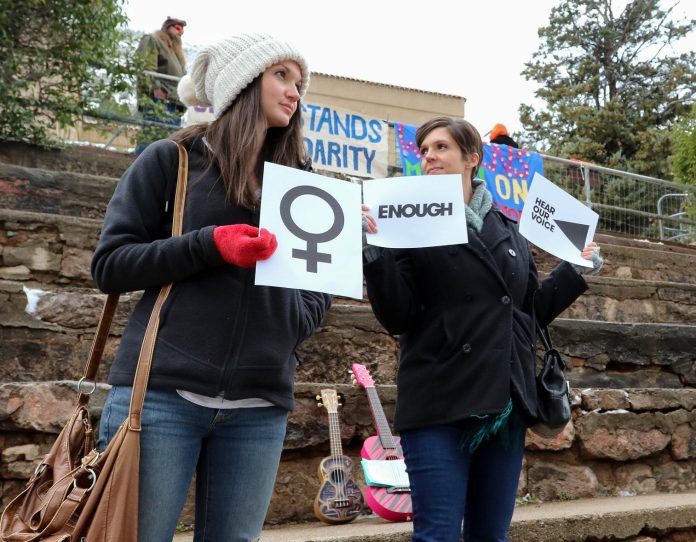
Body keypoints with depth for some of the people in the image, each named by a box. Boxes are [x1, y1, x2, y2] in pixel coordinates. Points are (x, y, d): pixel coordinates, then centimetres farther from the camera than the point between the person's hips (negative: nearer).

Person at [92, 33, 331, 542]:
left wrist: (292, 321, -4)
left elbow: (320, 286, 18)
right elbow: (110, 264, 0)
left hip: (260, 408, 4)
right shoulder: (172, 160, 5)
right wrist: (210, 244, -13)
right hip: (162, 392, -3)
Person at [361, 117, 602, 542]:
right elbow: (397, 317, -10)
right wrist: (376, 251, -21)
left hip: (506, 406, 5)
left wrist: (575, 271, 17)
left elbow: (531, 312, 18)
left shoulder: (509, 232, 15)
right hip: (440, 408, -5)